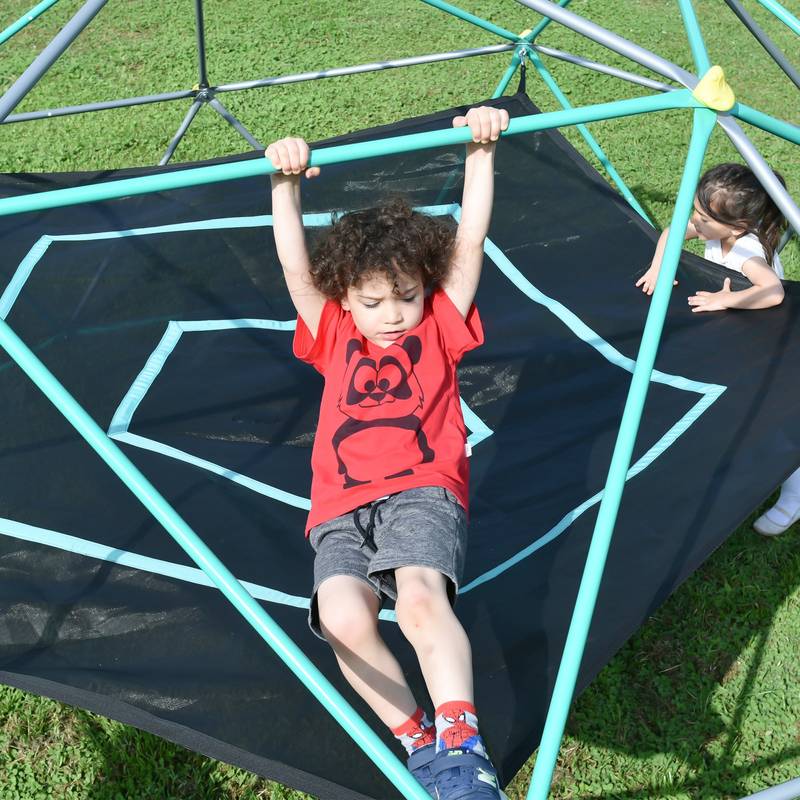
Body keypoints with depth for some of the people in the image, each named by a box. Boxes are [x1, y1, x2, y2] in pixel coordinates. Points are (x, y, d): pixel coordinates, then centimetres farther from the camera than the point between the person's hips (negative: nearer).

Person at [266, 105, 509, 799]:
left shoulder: (438, 327, 19)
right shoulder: (334, 336, 23)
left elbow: (469, 242, 9)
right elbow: (296, 267, 10)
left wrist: (481, 151, 0)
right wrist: (286, 183, -4)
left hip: (423, 488, -1)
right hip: (341, 509, 2)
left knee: (422, 596, -34)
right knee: (343, 618, -28)